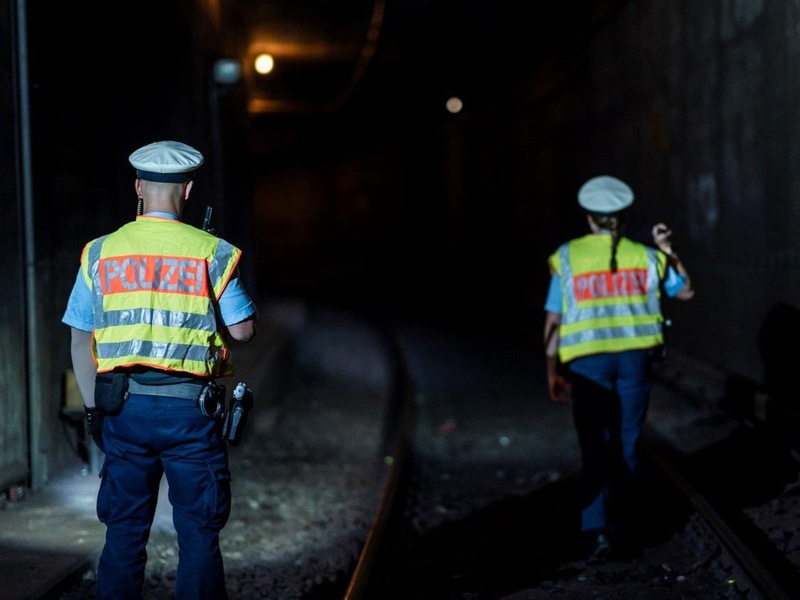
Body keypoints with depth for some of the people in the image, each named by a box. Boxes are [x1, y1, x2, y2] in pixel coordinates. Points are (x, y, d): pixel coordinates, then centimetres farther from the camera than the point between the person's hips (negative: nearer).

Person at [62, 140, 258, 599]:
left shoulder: (100, 253, 5)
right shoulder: (212, 253, -3)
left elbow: (81, 342, 6)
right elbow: (243, 330, -2)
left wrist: (94, 408, 13)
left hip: (124, 405, 3)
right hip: (190, 408, -2)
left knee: (124, 532, 11)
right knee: (198, 535, 5)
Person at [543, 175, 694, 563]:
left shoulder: (568, 257, 1)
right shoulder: (644, 256, 6)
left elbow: (553, 321, -1)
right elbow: (686, 290, 20)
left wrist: (553, 371, 4)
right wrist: (668, 252, 23)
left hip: (587, 361, -1)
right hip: (635, 358, 2)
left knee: (595, 448, 1)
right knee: (627, 444, 13)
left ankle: (597, 531, -12)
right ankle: (624, 526, 21)